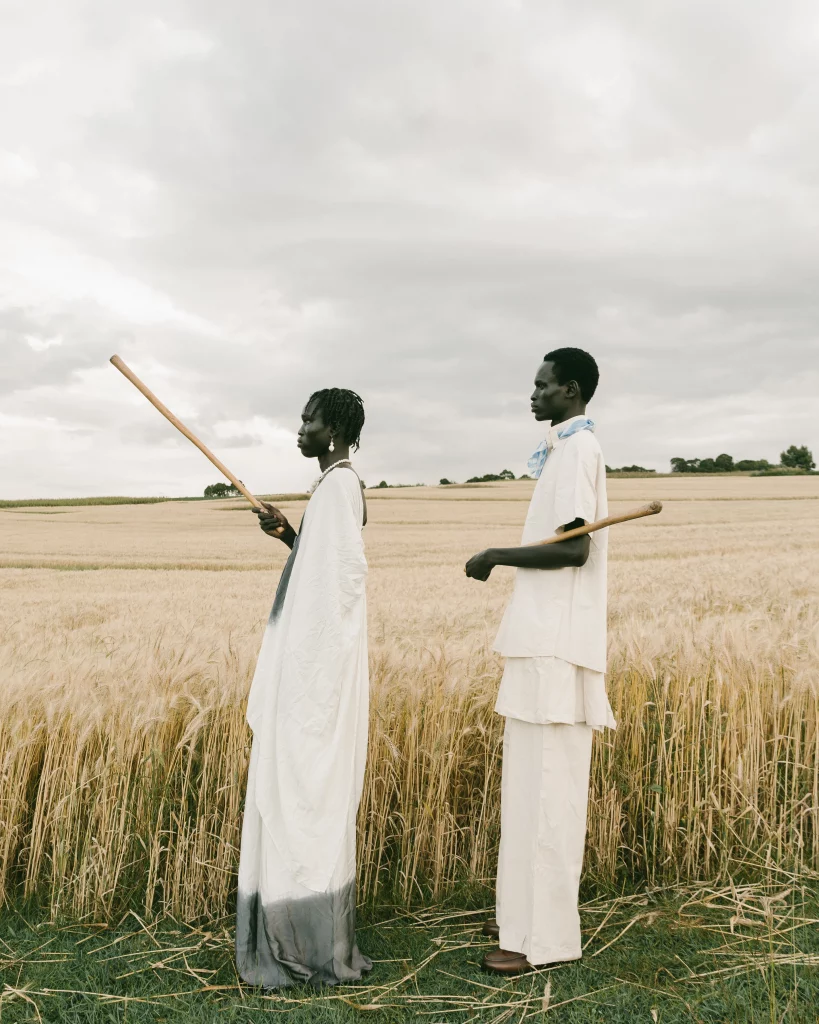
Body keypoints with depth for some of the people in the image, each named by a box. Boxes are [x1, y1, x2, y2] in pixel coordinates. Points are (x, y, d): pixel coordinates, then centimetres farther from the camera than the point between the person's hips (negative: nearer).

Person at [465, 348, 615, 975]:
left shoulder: (576, 448, -11)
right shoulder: (570, 448, 19)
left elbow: (574, 548, -22)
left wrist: (496, 556, -12)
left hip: (557, 647, -10)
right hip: (546, 641, 10)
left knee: (546, 790, -5)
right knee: (536, 786, 14)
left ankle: (544, 936, 4)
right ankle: (531, 915, 24)